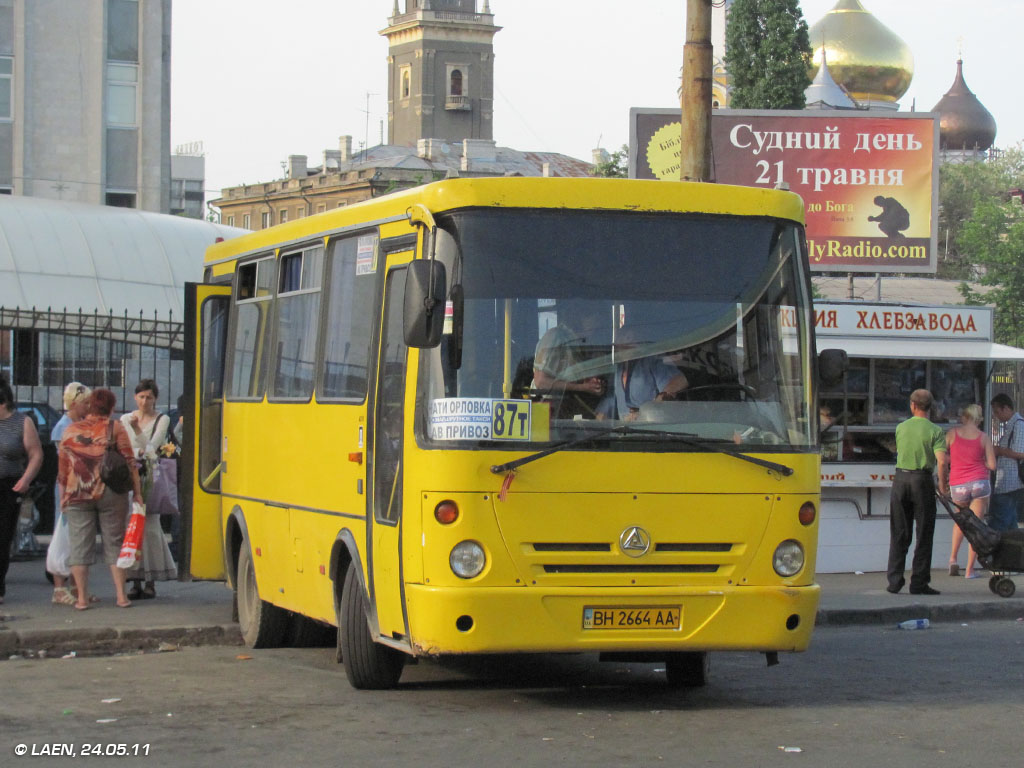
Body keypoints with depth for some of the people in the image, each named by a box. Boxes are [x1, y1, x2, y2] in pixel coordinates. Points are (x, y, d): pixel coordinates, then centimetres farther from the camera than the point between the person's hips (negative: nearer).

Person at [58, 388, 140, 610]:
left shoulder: (70, 431, 6)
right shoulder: (115, 428, -1)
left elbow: (62, 467, 8)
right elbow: (129, 462, -5)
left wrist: (63, 497, 15)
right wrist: (137, 492, -1)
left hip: (77, 497, 1)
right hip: (111, 495, -1)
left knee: (80, 545, 4)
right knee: (114, 543, 7)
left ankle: (82, 598, 2)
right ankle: (121, 595, 4)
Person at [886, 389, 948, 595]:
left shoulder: (901, 428, 6)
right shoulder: (935, 431, -6)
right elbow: (941, 462, -15)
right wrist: (942, 485, -3)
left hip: (900, 478, 3)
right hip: (922, 480, -3)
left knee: (899, 534, 9)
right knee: (923, 534, 4)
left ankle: (895, 580, 6)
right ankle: (919, 583, 2)